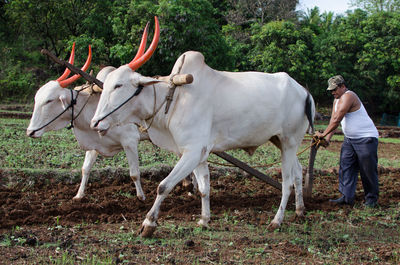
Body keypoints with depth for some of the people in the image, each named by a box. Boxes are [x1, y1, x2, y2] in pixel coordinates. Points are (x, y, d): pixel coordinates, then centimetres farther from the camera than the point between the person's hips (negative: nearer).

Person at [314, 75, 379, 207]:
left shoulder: (348, 96, -19)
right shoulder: (337, 99, 12)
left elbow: (336, 120, -24)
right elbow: (333, 121, 8)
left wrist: (323, 134, -18)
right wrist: (327, 139, -4)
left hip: (366, 138, -10)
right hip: (350, 139, 10)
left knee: (368, 170, -3)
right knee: (346, 167, 2)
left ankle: (371, 199, 7)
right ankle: (346, 197, 2)